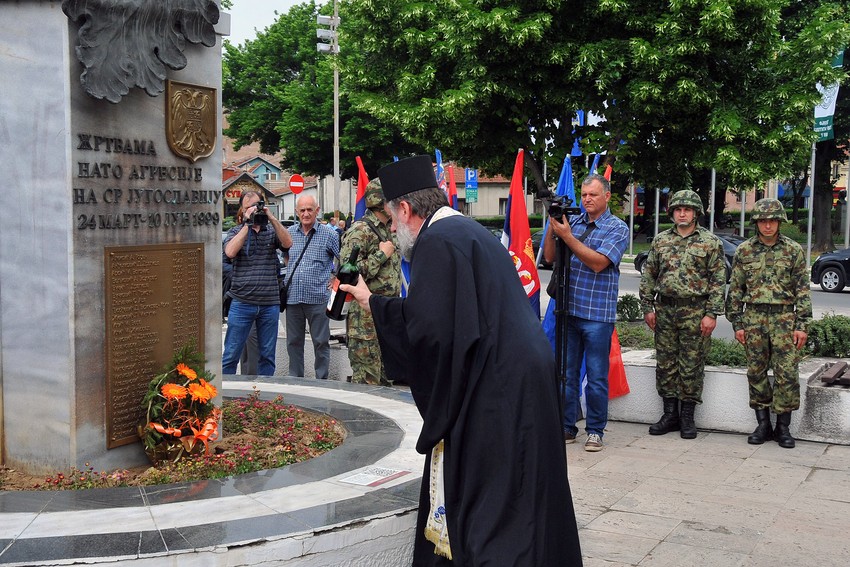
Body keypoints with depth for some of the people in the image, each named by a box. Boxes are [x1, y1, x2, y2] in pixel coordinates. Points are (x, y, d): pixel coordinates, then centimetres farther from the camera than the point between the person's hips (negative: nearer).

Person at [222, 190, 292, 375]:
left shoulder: (272, 230, 11)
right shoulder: (236, 231, 7)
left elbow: (287, 243, -8)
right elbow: (230, 252, -13)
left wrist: (271, 218, -12)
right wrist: (247, 224, -12)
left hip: (270, 303, 2)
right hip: (242, 303, -2)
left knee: (267, 355, 10)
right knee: (231, 354, 1)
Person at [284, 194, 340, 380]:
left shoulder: (328, 233, 0)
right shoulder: (289, 233, 10)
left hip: (317, 297, -3)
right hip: (292, 297, 4)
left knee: (321, 342, 2)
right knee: (293, 341, 10)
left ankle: (322, 380, 12)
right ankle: (295, 378, 21)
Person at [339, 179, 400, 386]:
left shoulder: (390, 231, 14)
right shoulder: (360, 231, -14)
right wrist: (381, 255, -18)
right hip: (367, 318, -9)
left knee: (385, 376, 14)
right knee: (367, 378, -5)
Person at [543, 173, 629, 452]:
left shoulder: (617, 228, -3)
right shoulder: (573, 222, 11)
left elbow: (598, 262, -16)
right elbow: (550, 257, 6)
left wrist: (567, 236, -17)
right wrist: (552, 226, -7)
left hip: (597, 314, -4)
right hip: (568, 311, 5)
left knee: (596, 377, 3)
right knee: (566, 373, 10)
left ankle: (595, 431, 13)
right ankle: (567, 426, 19)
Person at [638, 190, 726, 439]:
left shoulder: (710, 241, 0)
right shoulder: (660, 241, 10)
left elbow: (718, 280, -3)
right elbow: (648, 276, 12)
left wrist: (711, 313, -10)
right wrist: (647, 307, 5)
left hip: (695, 312, -3)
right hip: (665, 310, 4)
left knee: (692, 366, 1)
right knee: (665, 364, 7)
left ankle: (687, 417, 11)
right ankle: (670, 415, 17)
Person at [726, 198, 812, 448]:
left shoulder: (794, 250, 3)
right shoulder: (744, 251, 6)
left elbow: (803, 290, 3)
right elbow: (735, 289, 8)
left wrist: (802, 325, -3)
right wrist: (737, 323, 3)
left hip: (784, 318, -1)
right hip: (754, 317, 2)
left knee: (787, 373, -4)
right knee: (756, 372, 5)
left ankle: (783, 427, 7)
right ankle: (763, 424, 16)